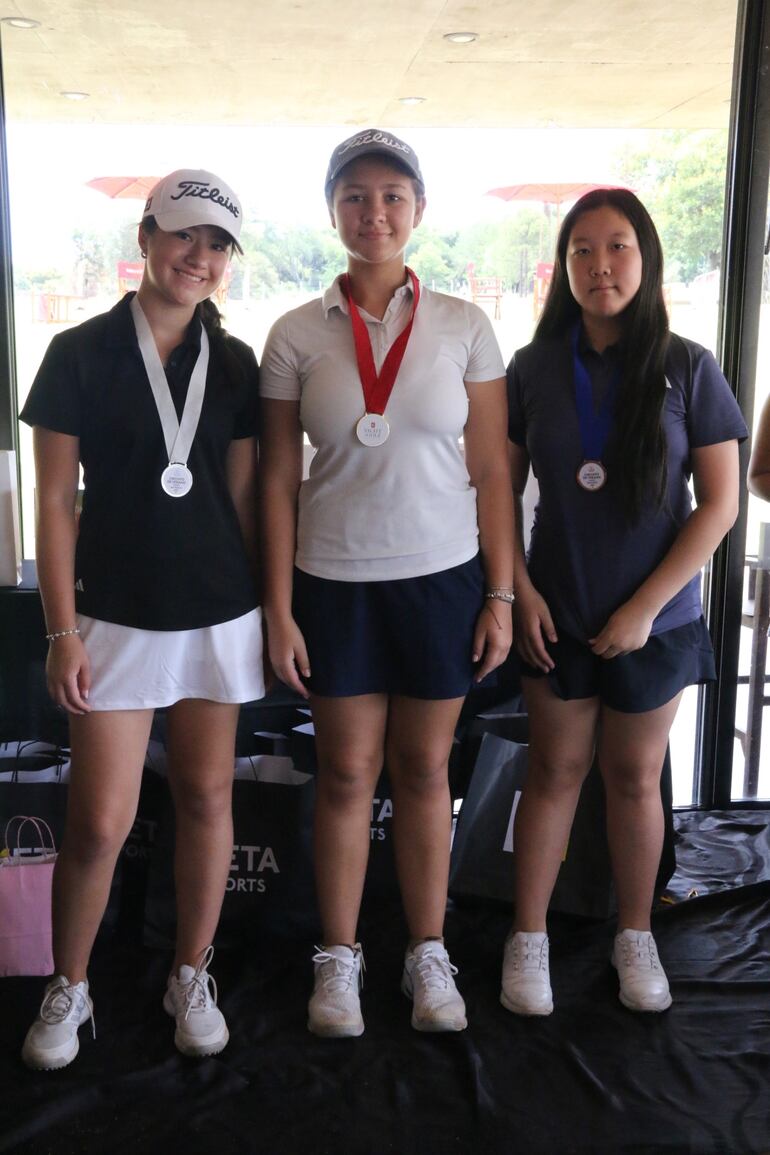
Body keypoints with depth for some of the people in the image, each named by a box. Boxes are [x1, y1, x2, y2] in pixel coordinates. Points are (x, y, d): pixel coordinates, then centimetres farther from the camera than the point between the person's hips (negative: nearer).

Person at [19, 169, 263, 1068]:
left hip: (220, 614, 3)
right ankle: (67, 989, 24)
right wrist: (62, 632, -8)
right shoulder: (81, 353, -3)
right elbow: (56, 501, -3)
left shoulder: (234, 364, 6)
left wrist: (267, 607, 6)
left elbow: (243, 495, 9)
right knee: (100, 823, 0)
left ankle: (191, 977, 29)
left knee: (206, 798, 10)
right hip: (116, 615, -2)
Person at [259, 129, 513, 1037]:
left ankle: (428, 955, 27)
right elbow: (278, 480, 0)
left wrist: (501, 595, -2)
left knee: (424, 770, 10)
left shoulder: (464, 328, 0)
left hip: (443, 578, 0)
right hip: (335, 583, 0)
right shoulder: (297, 336, -1)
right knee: (346, 774, 8)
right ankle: (338, 958, 26)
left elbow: (491, 471, 1)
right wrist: (279, 610, -3)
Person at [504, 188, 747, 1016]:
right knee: (554, 771, 9)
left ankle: (635, 936, 30)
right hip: (557, 614, 1)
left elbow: (720, 503, -8)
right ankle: (528, 939, 22)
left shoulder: (687, 370, -7)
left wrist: (644, 608, -13)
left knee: (635, 778, 12)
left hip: (654, 619, -1)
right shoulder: (533, 369, -2)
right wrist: (520, 591, -8)